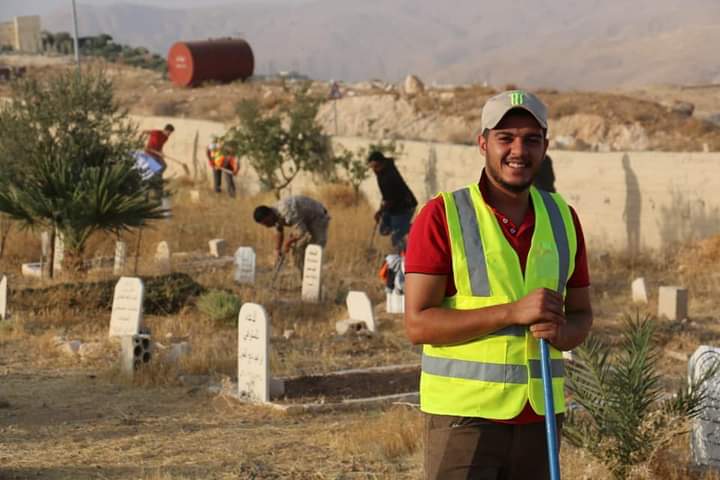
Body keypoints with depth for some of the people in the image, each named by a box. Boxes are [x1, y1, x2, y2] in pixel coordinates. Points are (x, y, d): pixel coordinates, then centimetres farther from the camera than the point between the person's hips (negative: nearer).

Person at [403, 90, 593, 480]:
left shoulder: (562, 217, 9)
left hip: (541, 416, 5)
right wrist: (512, 312, -21)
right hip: (464, 414, -5)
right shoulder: (442, 215, -6)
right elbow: (417, 324, -12)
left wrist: (561, 332, -10)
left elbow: (581, 314, 15)